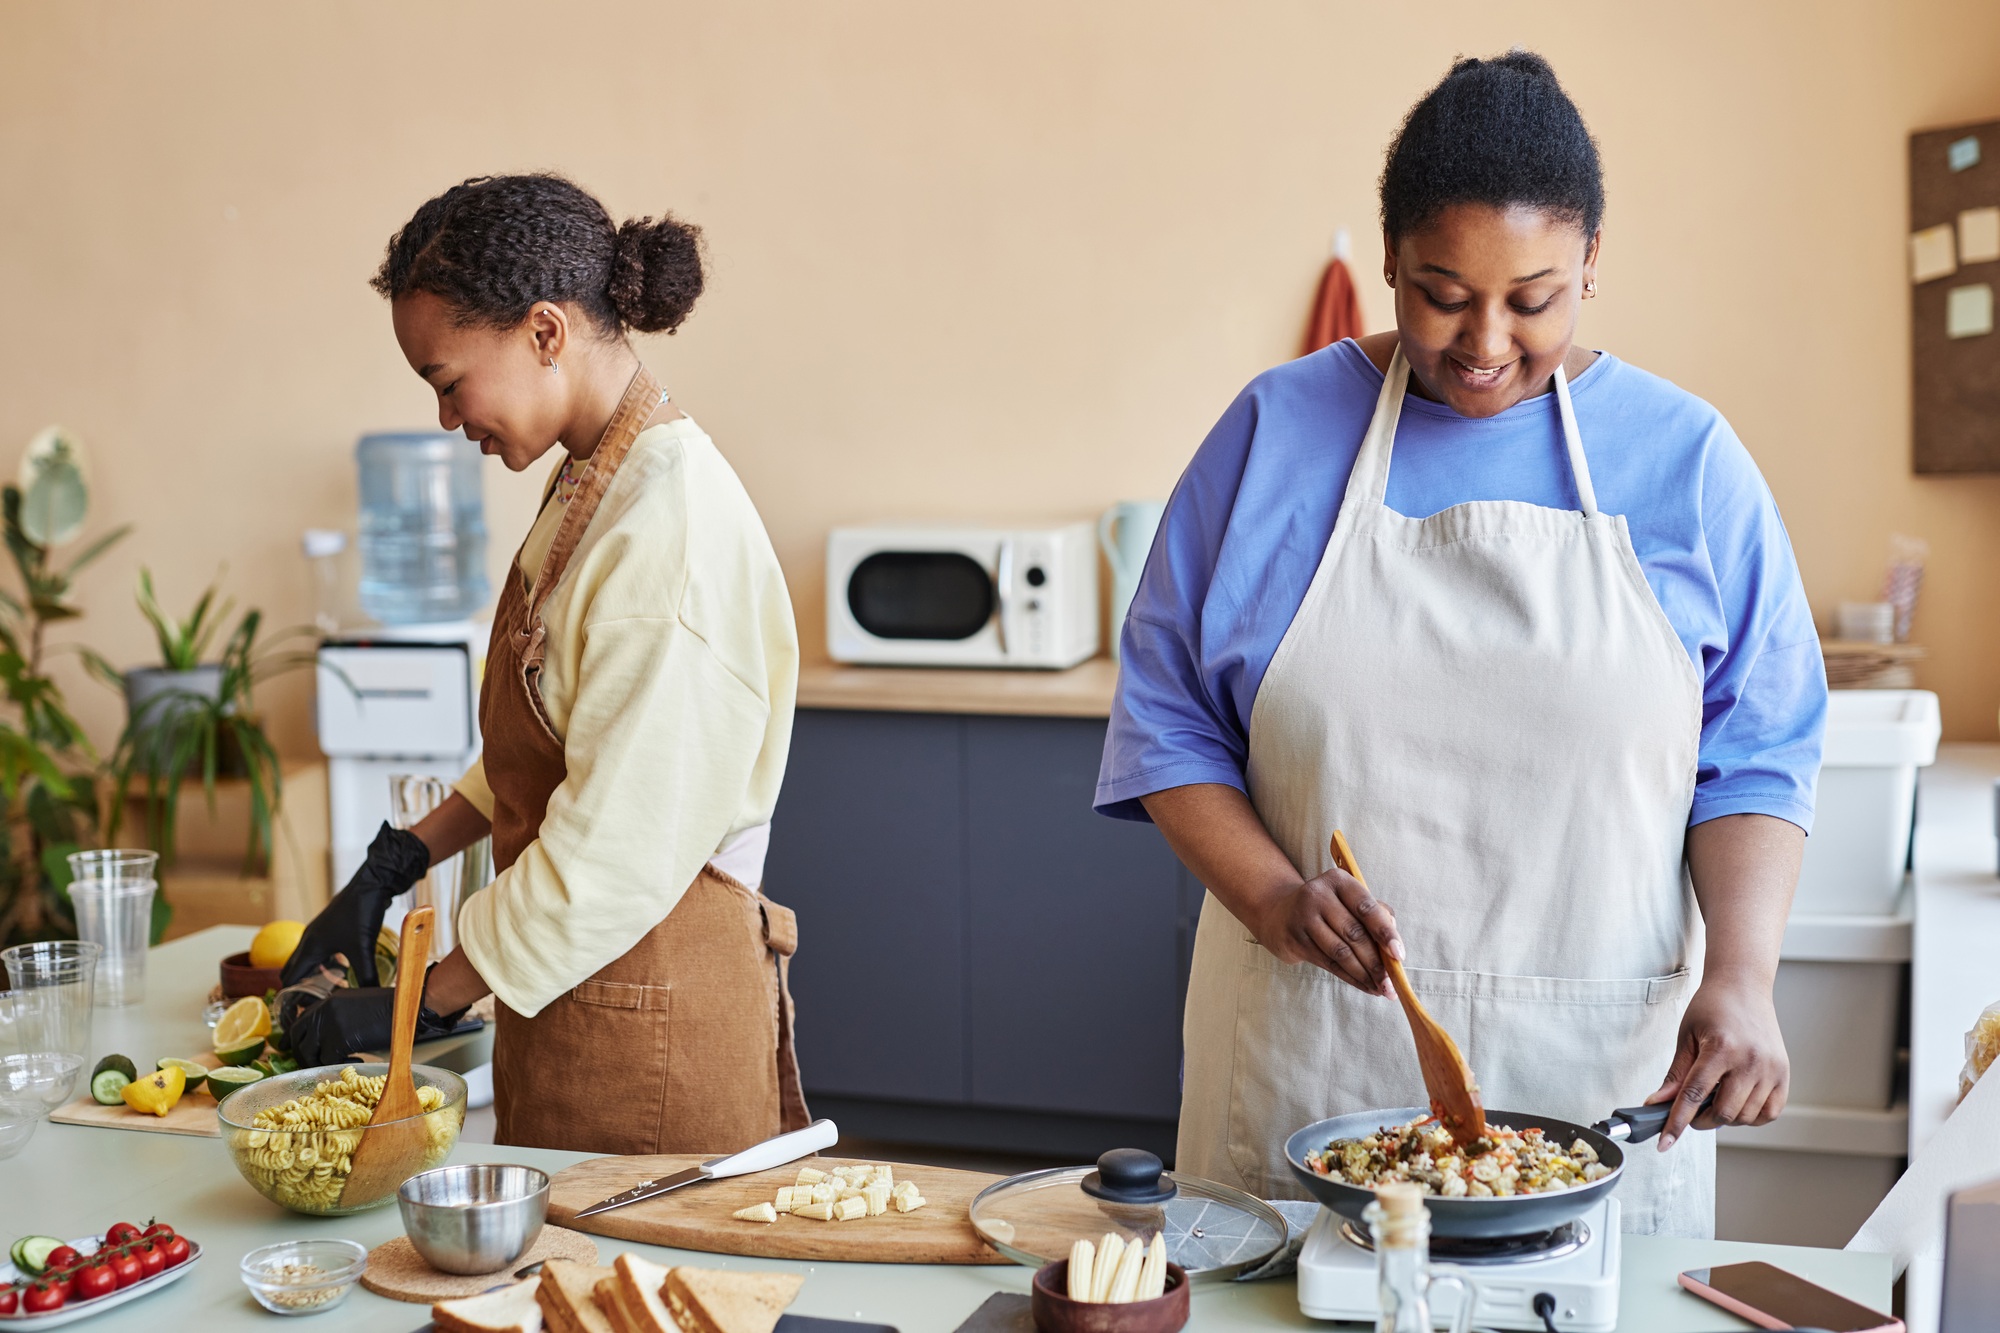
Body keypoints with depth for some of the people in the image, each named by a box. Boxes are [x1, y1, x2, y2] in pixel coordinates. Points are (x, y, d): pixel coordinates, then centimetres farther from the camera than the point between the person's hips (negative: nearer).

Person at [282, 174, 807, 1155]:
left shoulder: (669, 525, -23)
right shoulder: (588, 484, 8)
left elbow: (620, 848, -23)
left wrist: (421, 1004, -14)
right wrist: (390, 869, 10)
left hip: (650, 1002, -9)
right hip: (579, 981, 9)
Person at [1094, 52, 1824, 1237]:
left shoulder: (1687, 458, 3)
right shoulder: (1276, 430, 2)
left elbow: (1758, 752, 3)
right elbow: (1166, 716, 3)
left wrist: (1743, 975, -12)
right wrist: (1273, 897, -12)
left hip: (1597, 1056, 1)